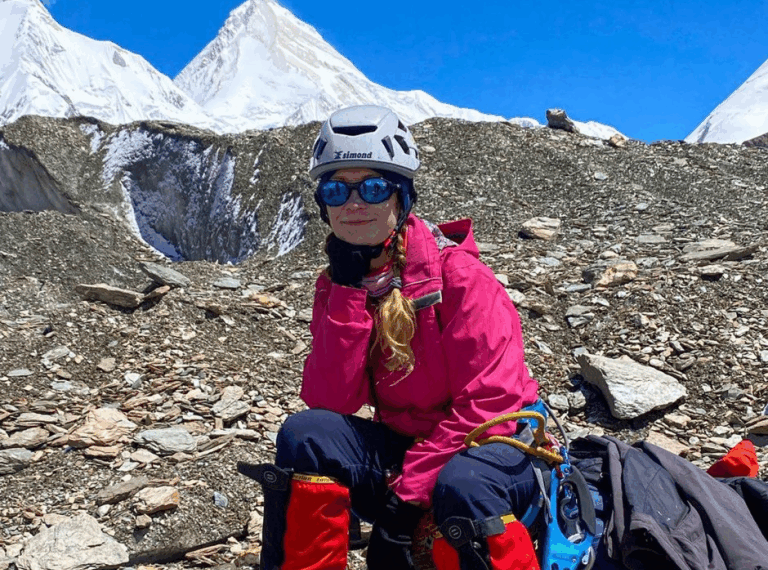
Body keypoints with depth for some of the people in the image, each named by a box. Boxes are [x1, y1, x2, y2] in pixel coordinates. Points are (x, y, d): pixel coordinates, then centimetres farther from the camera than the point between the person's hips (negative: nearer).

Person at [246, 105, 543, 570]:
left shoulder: (456, 271, -16)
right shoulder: (338, 286, 0)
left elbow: (488, 405, -20)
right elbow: (329, 402, -13)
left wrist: (407, 495, -22)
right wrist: (350, 291, -19)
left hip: (493, 447, -4)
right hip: (408, 450, 4)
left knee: (462, 487, -37)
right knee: (306, 434, -20)